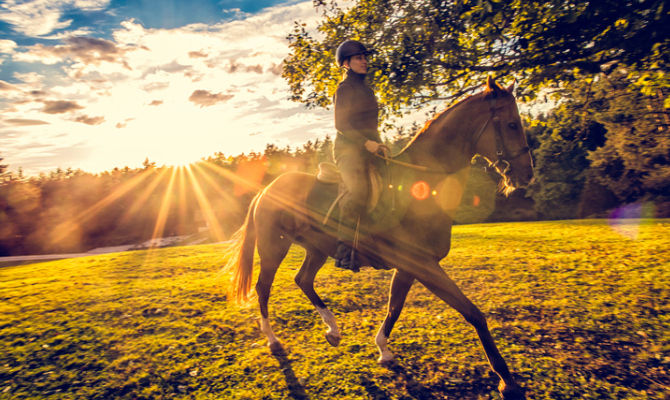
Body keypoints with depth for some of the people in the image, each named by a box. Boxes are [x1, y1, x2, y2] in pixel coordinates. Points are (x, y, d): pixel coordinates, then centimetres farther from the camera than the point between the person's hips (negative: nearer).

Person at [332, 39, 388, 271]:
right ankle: (344, 250, -31)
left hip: (368, 149, 9)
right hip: (348, 147, -9)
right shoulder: (344, 89, 1)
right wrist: (366, 142, -20)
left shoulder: (365, 89, 26)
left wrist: (379, 145, 15)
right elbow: (340, 124, -10)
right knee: (358, 188, -30)